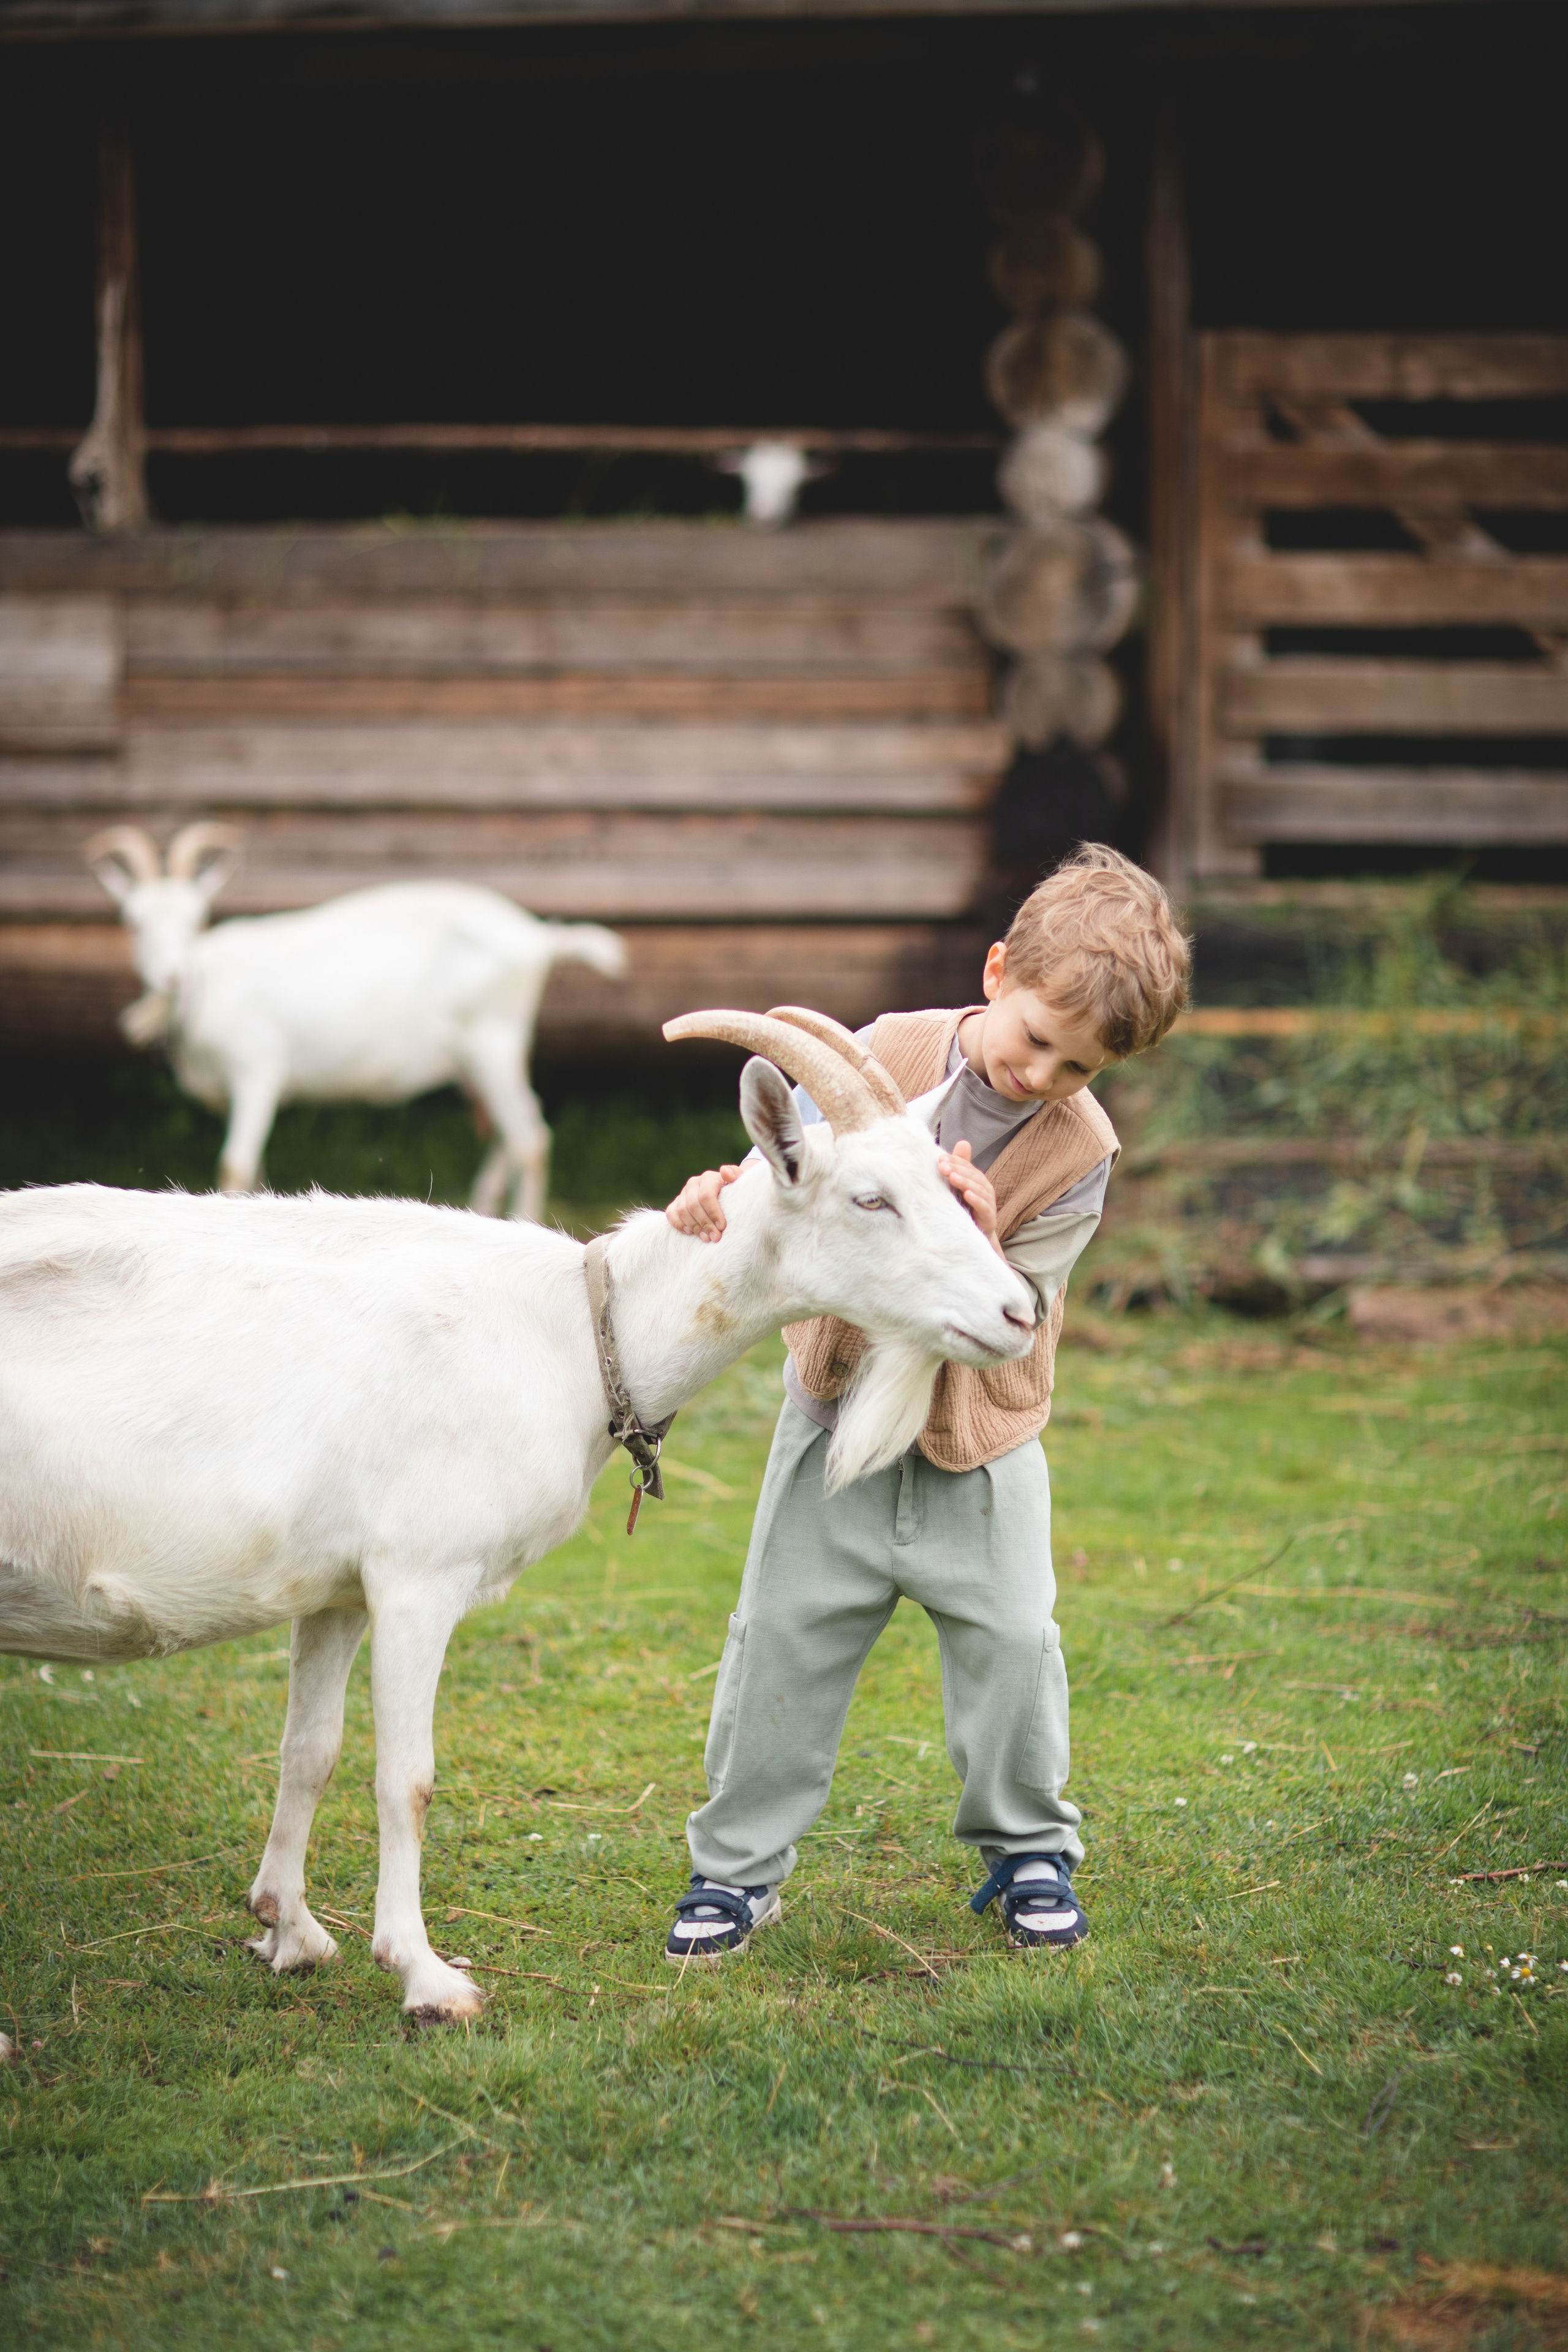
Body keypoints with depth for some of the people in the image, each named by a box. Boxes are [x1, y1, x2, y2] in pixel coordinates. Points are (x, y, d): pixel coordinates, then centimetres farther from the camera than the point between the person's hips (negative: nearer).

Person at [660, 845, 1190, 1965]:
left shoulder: (1079, 1152, -14)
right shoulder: (881, 1059, -12)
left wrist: (979, 1245, -34)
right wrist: (719, 1198, -26)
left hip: (978, 1435, -1)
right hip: (841, 1406, 1)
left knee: (1011, 1637, -3)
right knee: (784, 1635, 2)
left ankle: (1029, 1848, 21)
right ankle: (739, 1866, 14)